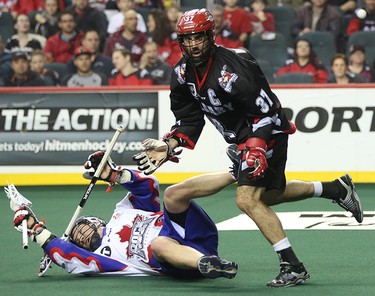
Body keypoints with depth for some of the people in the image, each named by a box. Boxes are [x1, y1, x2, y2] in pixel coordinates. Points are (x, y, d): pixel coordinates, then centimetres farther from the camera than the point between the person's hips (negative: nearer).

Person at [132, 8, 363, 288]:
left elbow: (266, 110, -27)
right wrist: (169, 146, -12)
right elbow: (189, 119, 3)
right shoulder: (183, 74, -3)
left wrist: (257, 147, -36)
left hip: (267, 134, -10)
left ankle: (293, 267, -15)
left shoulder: (233, 67, -28)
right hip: (243, 138, 10)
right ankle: (336, 189, 40)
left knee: (248, 199, -19)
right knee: (269, 194, 23)